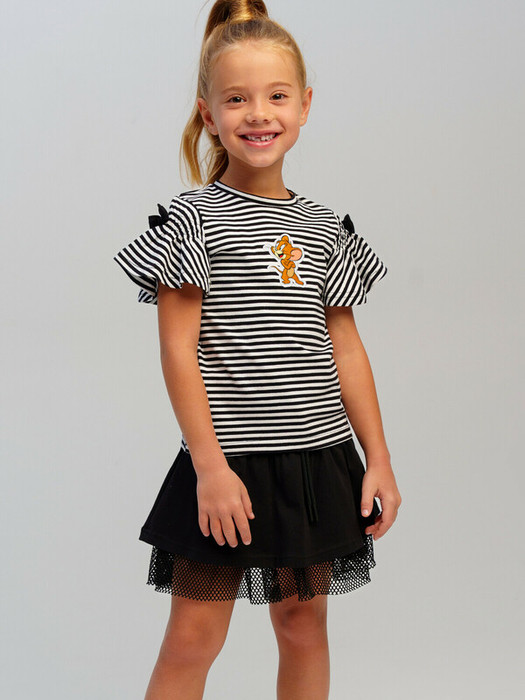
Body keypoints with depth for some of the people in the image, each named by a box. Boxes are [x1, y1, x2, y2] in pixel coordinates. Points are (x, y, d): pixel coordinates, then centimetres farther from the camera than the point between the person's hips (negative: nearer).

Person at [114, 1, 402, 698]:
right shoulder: (194, 217, -6)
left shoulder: (324, 227, 8)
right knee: (195, 633, 3)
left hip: (317, 456, 5)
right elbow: (178, 351, -10)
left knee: (303, 623, 15)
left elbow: (346, 350, 10)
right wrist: (211, 466, -15)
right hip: (228, 461, -4)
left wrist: (379, 460, 7)